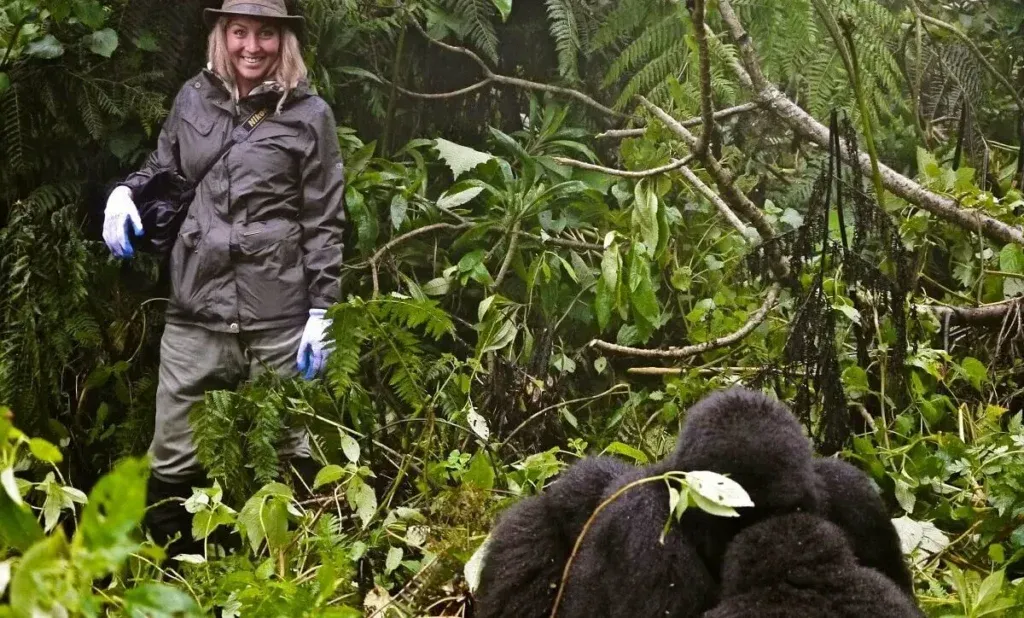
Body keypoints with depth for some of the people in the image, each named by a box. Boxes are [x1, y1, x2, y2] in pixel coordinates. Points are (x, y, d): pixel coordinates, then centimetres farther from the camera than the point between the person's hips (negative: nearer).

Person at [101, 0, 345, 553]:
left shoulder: (308, 115, 0)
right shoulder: (193, 99, 7)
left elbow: (324, 221, -1)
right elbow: (162, 171, 22)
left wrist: (320, 312, -6)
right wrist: (125, 192, -1)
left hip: (277, 318, -2)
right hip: (195, 311, 3)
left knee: (291, 454, 8)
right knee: (172, 460, 5)